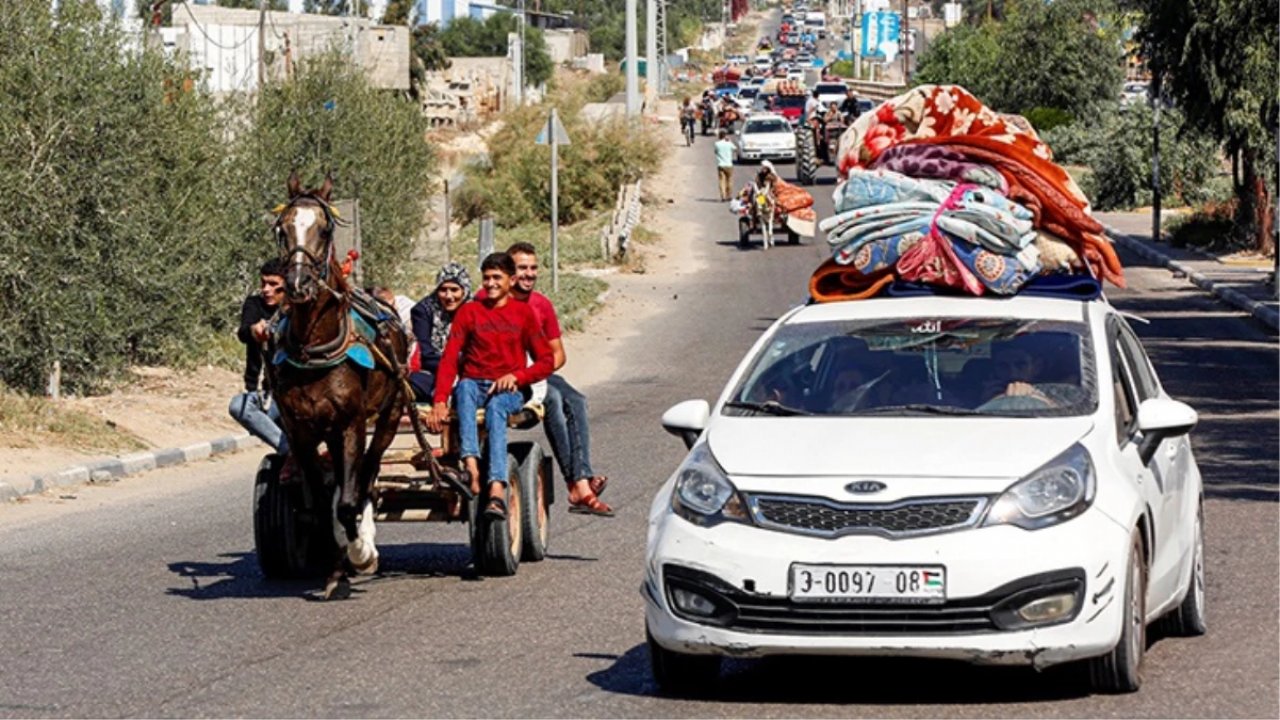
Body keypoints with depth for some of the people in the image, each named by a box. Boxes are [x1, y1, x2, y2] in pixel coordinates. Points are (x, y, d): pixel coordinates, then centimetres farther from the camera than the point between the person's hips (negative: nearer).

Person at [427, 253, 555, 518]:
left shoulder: (523, 313, 12)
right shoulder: (468, 312, 12)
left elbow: (546, 361, 8)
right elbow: (449, 358, 2)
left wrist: (516, 376, -12)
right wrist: (440, 401, -14)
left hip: (508, 391, -1)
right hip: (474, 385, 1)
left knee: (495, 406, -37)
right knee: (465, 387, -36)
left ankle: (497, 491, -54)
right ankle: (471, 465, -54)